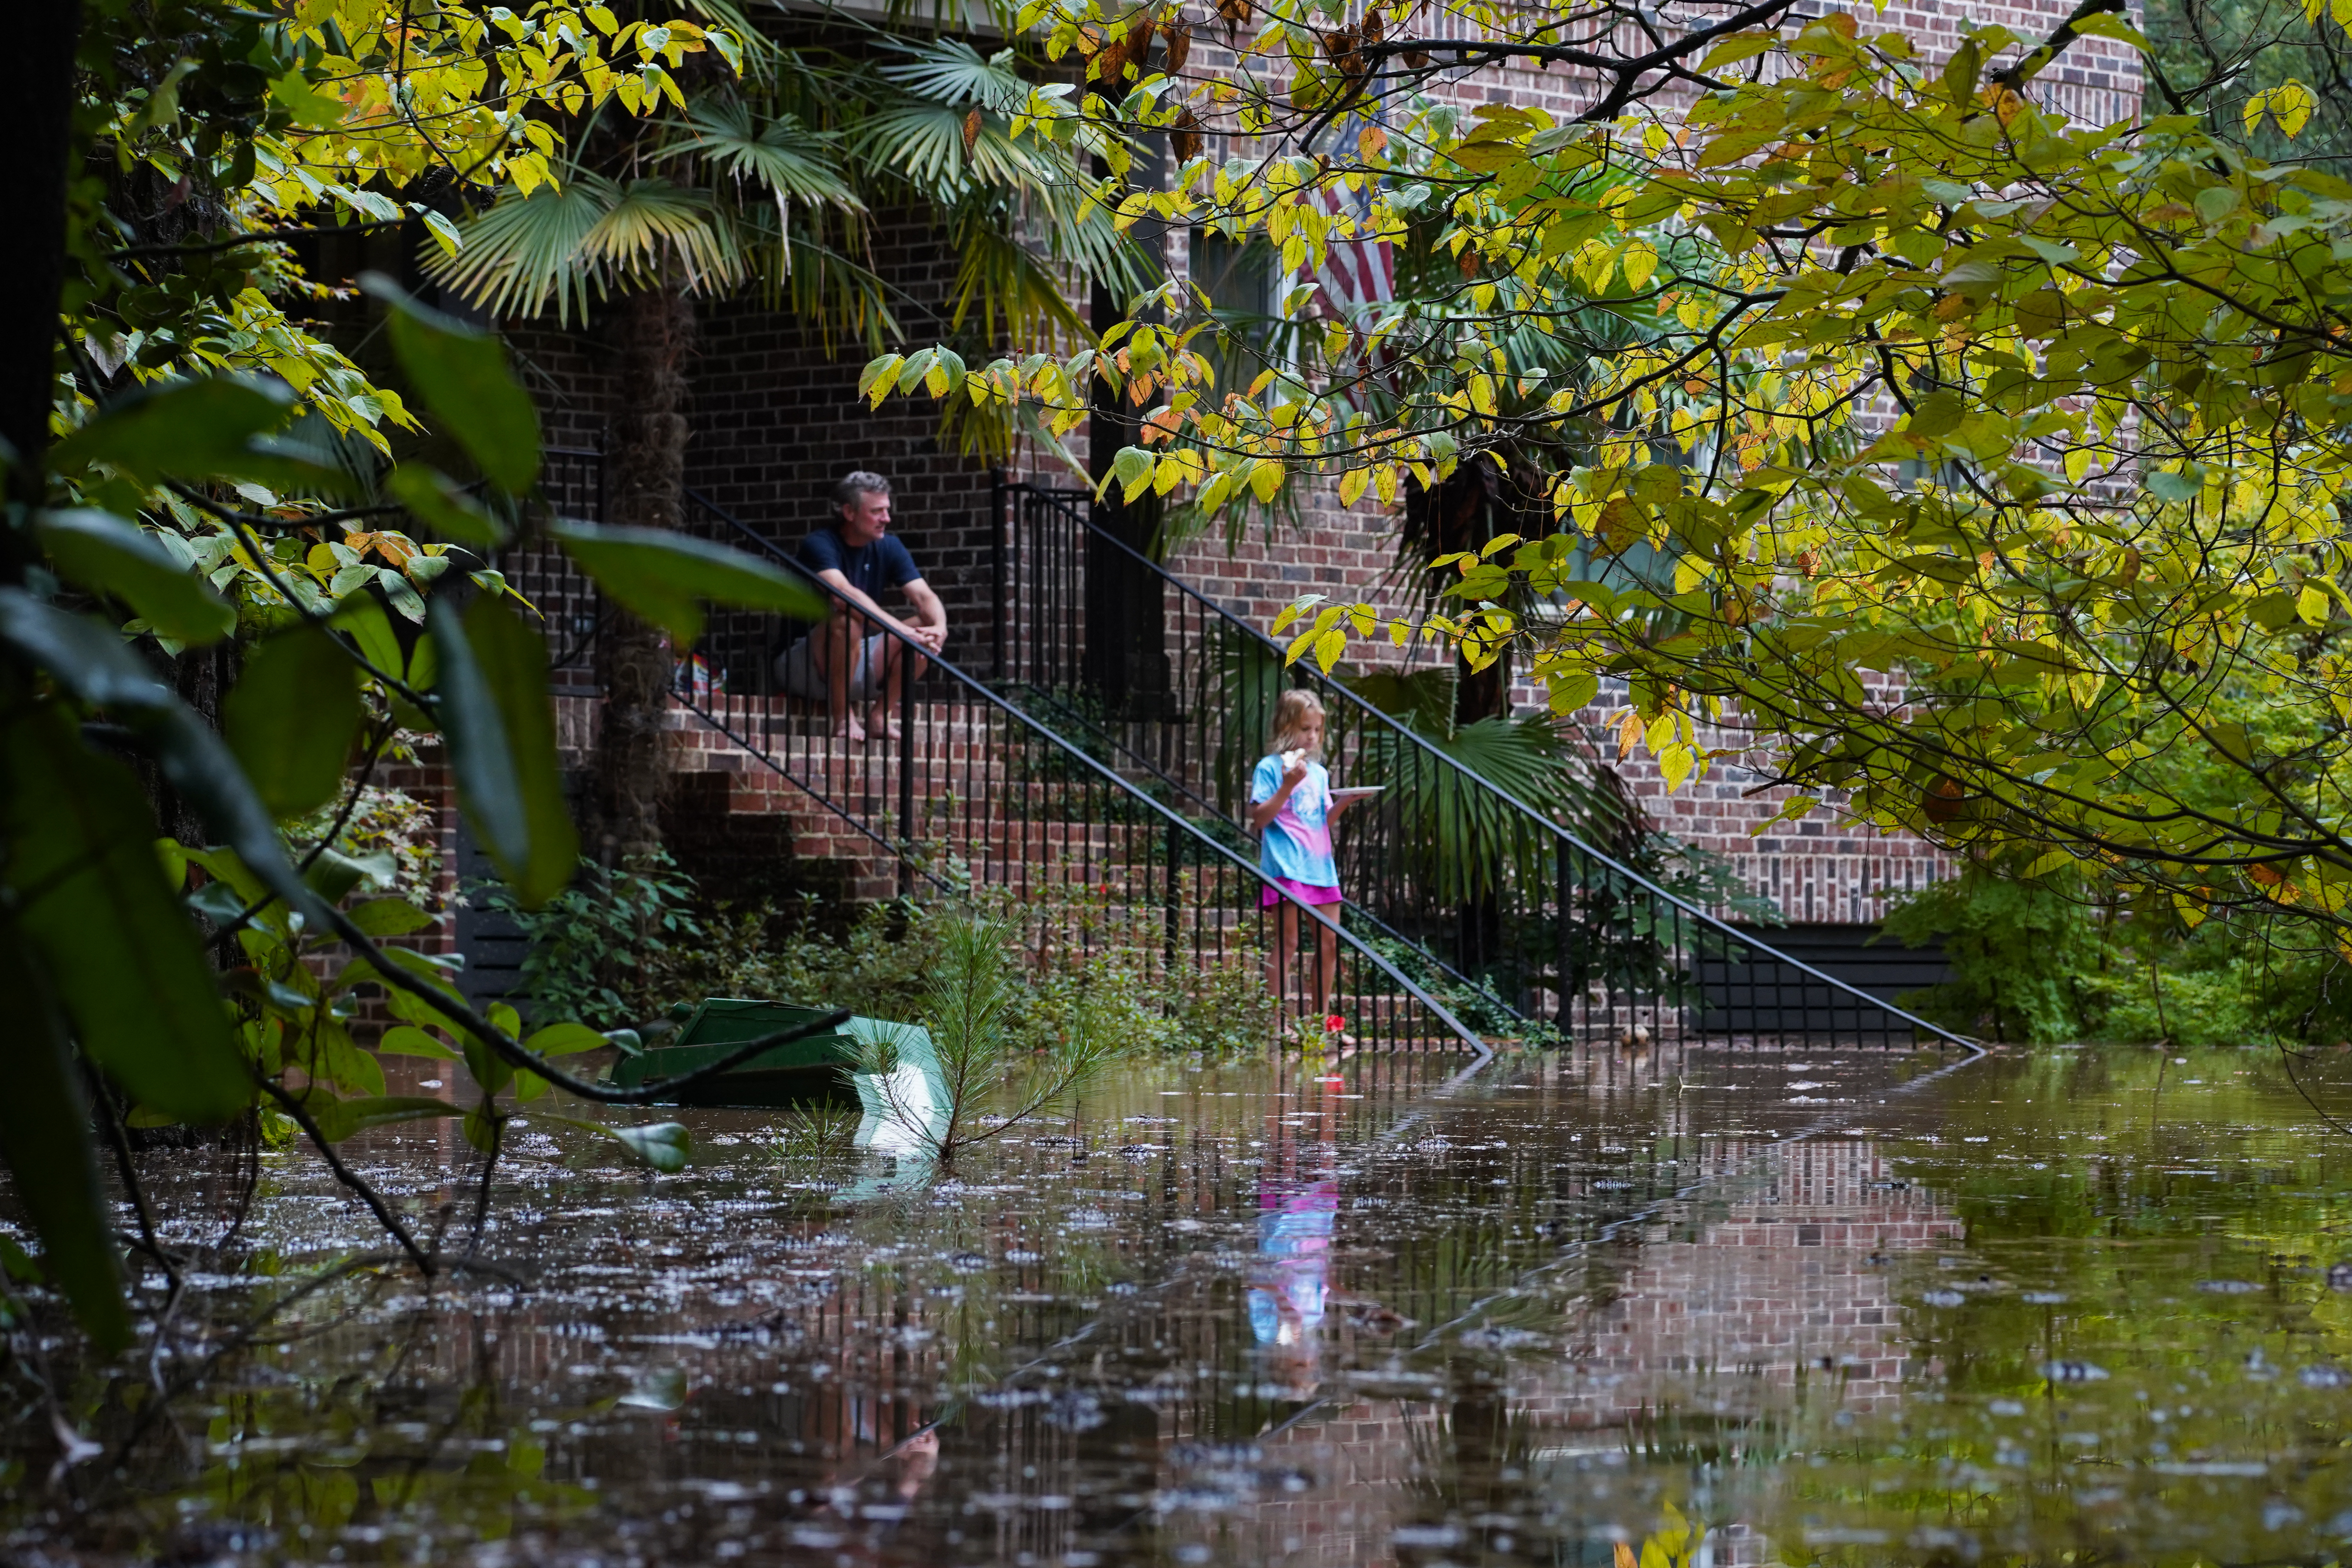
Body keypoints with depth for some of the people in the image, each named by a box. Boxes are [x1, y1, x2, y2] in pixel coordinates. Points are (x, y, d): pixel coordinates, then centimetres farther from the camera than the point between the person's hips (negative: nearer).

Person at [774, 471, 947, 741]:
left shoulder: (889, 548, 4)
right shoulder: (819, 545, -17)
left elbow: (924, 596, -7)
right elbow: (844, 595, -35)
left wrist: (939, 628, -31)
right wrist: (902, 630, -43)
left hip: (859, 664, 7)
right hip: (801, 666, -7)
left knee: (925, 626, -11)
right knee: (847, 620, -36)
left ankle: (880, 716, -8)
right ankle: (842, 718, -24)